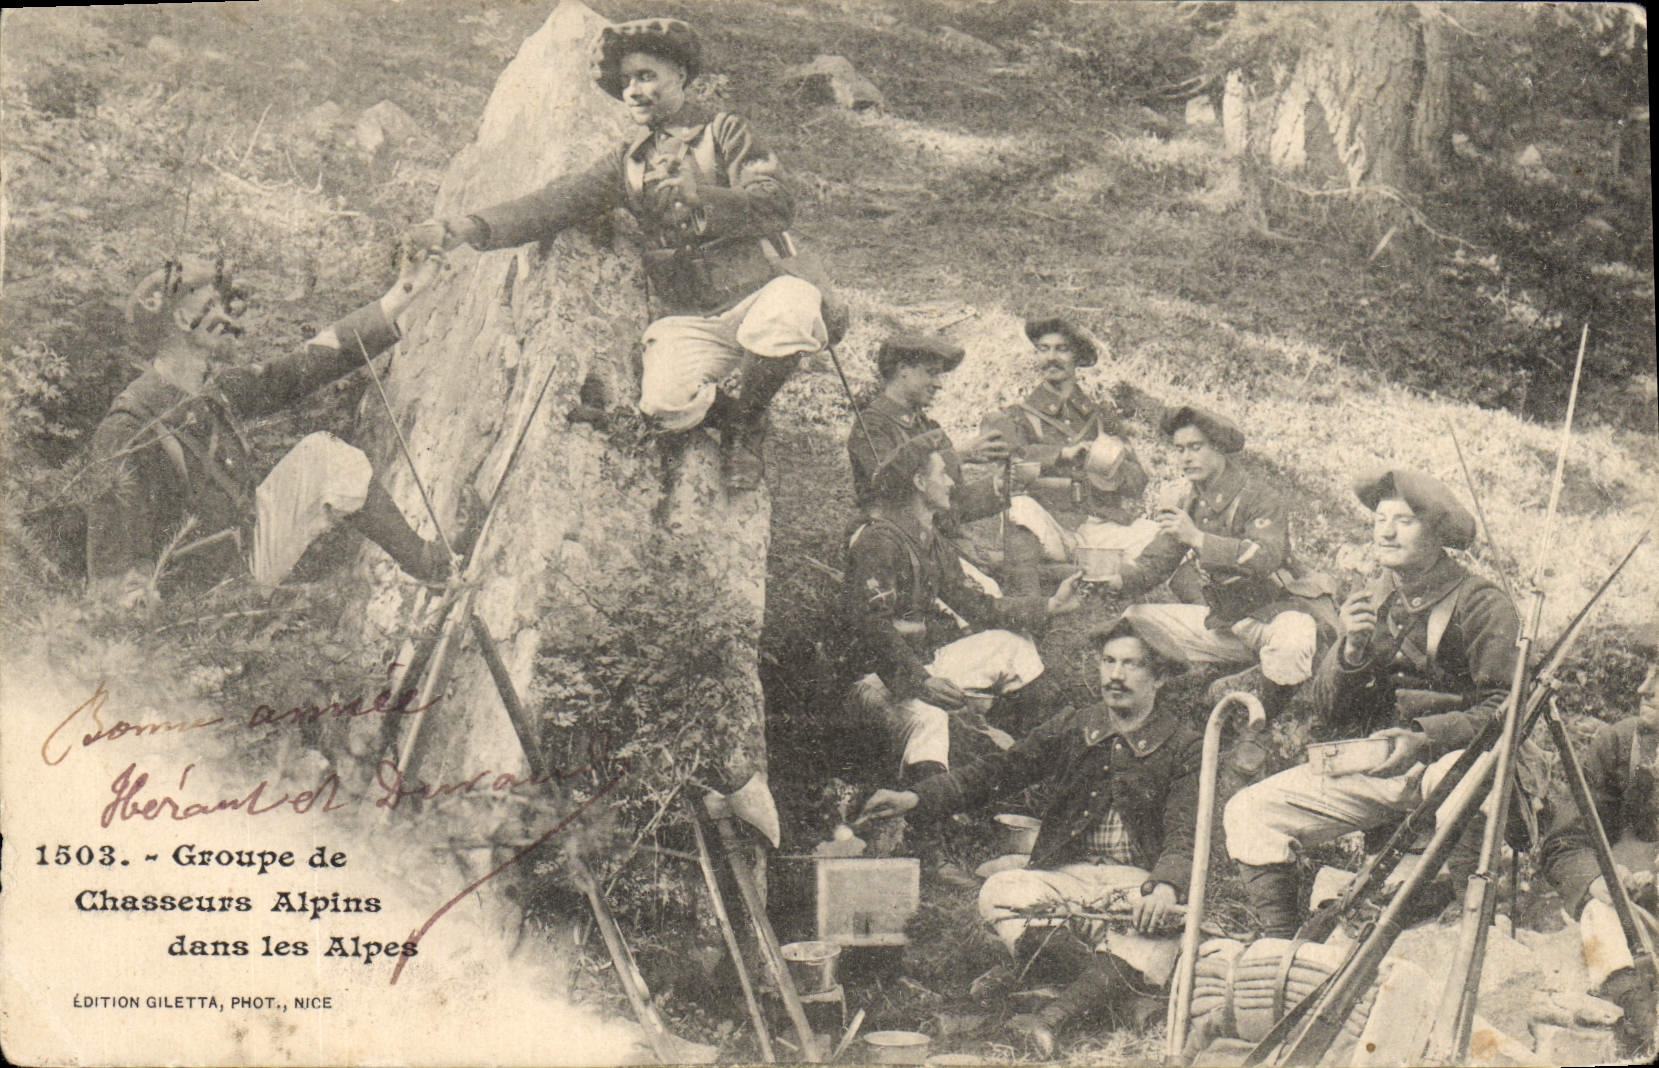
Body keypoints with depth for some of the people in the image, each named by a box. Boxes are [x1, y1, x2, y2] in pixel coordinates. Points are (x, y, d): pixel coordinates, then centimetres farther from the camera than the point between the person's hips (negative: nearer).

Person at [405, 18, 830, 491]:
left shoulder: (723, 133, 6)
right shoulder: (628, 164, 17)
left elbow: (775, 204, -9)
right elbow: (557, 203, 7)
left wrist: (697, 197, -26)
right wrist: (470, 229, -7)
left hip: (754, 295, -1)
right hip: (686, 321, 1)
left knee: (794, 309, -38)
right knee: (666, 401, -31)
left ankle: (745, 412, -7)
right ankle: (729, 418, 6)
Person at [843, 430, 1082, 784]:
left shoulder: (932, 541, 15)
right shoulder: (878, 539, -16)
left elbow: (974, 604, 15)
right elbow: (871, 624, -25)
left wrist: (1050, 605, 10)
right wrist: (920, 681, -32)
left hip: (929, 659, 10)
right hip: (883, 674, -10)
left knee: (1010, 644, 10)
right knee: (924, 715, -37)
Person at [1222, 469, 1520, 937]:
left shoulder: (1482, 604, -5)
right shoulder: (1369, 601, 13)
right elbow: (1327, 712, 9)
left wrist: (1423, 738, -25)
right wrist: (1351, 649, -11)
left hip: (1450, 754, -5)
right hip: (1368, 760, 6)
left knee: (1456, 782, -42)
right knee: (1247, 812, -10)